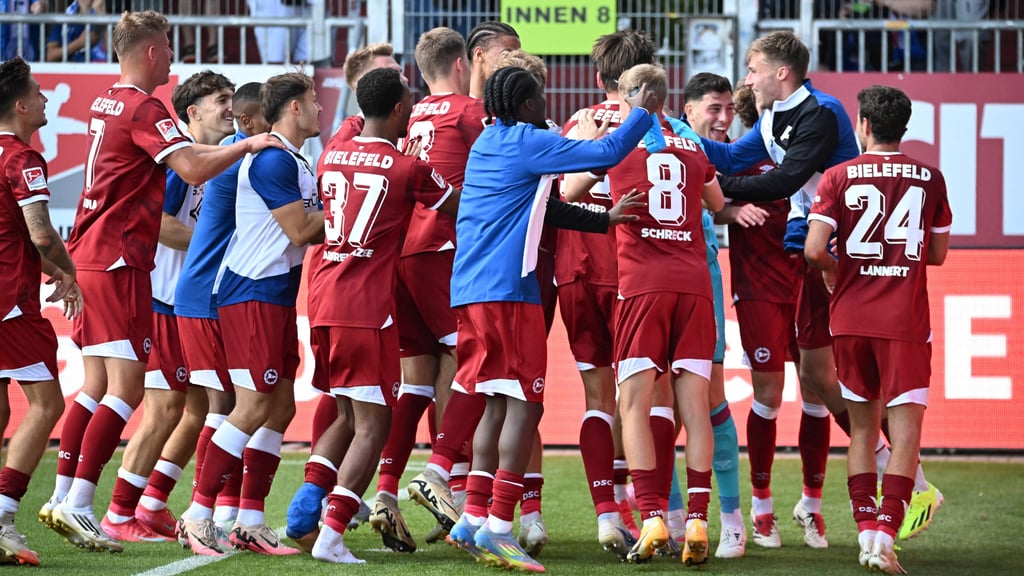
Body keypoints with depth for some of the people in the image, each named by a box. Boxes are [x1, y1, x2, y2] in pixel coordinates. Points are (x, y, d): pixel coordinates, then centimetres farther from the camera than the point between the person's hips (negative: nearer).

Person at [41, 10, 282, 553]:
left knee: (97, 384, 12)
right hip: (119, 260, -9)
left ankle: (63, 498, 11)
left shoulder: (105, 103, 16)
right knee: (126, 386, -8)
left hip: (88, 258, 9)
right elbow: (193, 169, -24)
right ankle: (78, 506, -13)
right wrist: (246, 145, -12)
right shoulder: (143, 109, -12)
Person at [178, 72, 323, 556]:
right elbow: (299, 230, -16)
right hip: (253, 294, -10)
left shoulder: (295, 162, 17)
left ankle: (250, 521, 11)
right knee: (253, 407, -11)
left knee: (280, 407, 8)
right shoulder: (272, 160, -15)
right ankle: (198, 514, -6)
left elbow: (308, 229, 20)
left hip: (277, 297, 10)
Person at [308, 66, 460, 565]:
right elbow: (461, 207, 8)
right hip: (367, 307, -6)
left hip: (325, 297, 6)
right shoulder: (409, 168, -5)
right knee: (373, 426, -3)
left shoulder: (331, 158, 12)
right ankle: (331, 534, -12)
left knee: (348, 419, 19)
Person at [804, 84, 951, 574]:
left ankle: (866, 530, 11)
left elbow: (814, 249, -10)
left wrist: (835, 274, 11)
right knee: (904, 427, -3)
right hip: (905, 321, -1)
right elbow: (938, 254, 11)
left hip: (851, 315, 1)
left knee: (862, 424, 14)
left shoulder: (839, 177, -1)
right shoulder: (929, 179, 3)